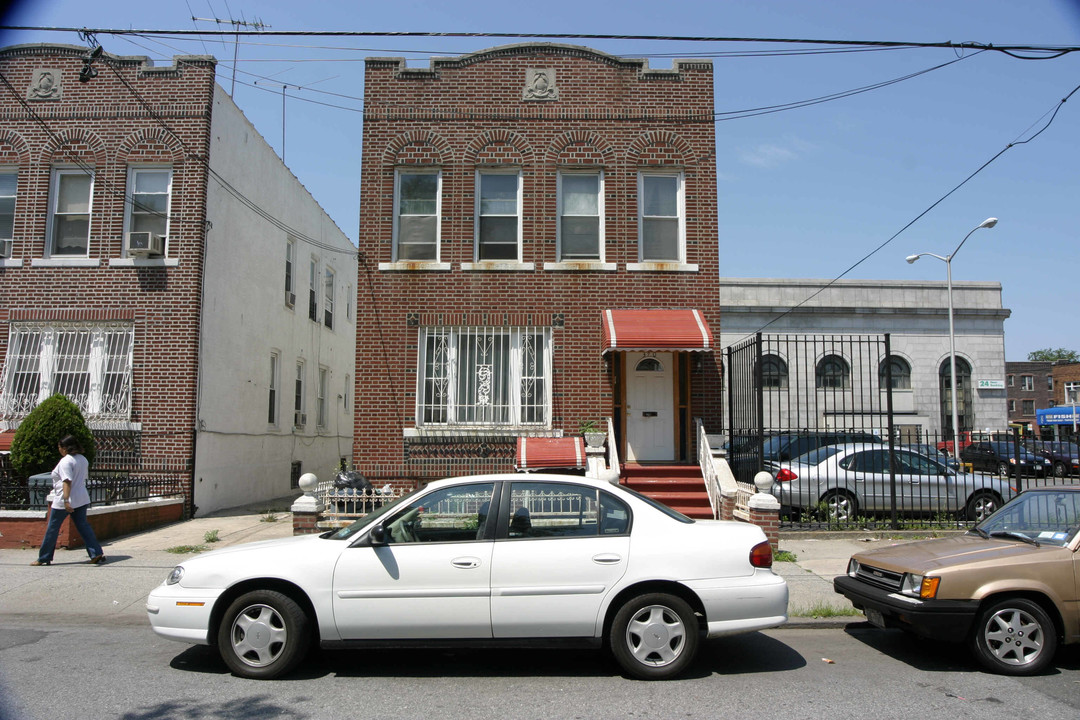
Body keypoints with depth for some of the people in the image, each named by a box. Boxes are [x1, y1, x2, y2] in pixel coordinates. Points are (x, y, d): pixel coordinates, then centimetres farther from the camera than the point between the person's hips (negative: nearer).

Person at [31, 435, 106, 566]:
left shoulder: (66, 461, -16)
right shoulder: (83, 459, 10)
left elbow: (67, 481, -25)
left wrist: (66, 500, -31)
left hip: (63, 501, -7)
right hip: (82, 499, 7)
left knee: (52, 529, 7)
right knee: (83, 526, 7)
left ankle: (43, 558, 18)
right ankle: (97, 554, -2)